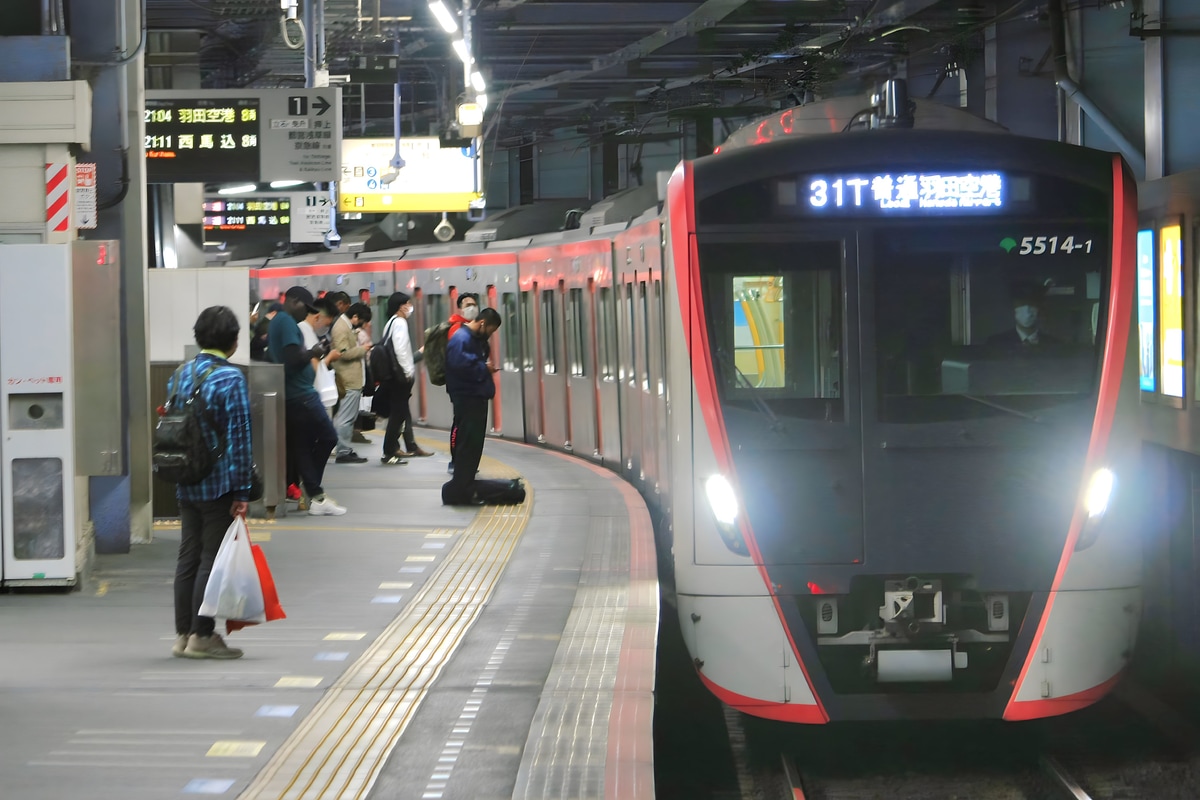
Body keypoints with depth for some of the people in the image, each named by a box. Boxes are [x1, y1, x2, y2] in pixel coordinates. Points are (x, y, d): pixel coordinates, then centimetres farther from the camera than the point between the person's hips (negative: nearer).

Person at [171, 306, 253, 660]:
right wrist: (242, 491, -12)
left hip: (186, 485, 6)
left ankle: (183, 634, 16)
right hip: (219, 485, -6)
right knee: (212, 559, 0)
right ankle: (201, 636, 1)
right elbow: (239, 437, -15)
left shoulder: (180, 376, 8)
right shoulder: (230, 379, -13)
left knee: (188, 557, 12)